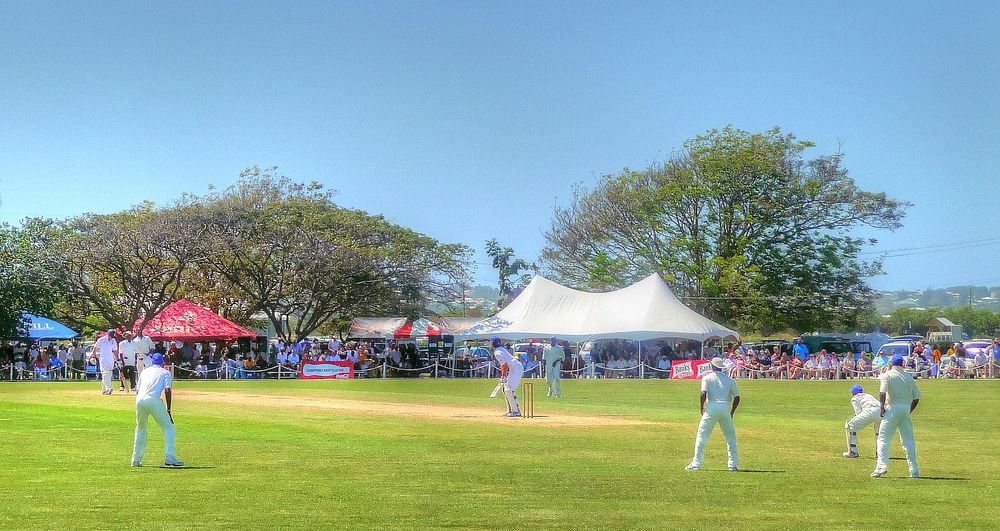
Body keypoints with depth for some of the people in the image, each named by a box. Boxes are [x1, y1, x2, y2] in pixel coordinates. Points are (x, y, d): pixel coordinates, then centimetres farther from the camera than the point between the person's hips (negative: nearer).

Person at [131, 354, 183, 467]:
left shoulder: (145, 371, 29)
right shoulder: (165, 372, 16)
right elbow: (167, 391, 1)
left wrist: (142, 409, 29)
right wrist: (168, 410, 1)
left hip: (139, 399, 5)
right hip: (153, 400, -4)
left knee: (140, 428, 24)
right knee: (168, 428, 4)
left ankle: (136, 460, 24)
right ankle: (169, 458, -10)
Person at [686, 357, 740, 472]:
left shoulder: (707, 378, 5)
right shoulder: (729, 380, 12)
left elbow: (703, 393, -10)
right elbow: (737, 397, 9)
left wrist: (702, 408, 1)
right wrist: (732, 412, 19)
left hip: (712, 408, -2)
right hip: (725, 408, 2)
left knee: (702, 435, 5)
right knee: (730, 436, 13)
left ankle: (696, 464, 1)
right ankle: (733, 465, 6)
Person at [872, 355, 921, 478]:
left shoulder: (887, 375, 1)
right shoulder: (909, 376, 13)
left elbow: (883, 392, -17)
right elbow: (916, 397, 11)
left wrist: (882, 406, -17)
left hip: (893, 408, -4)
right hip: (906, 408, 4)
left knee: (884, 438, -1)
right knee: (908, 440, 10)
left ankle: (882, 466, -14)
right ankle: (914, 470, 9)